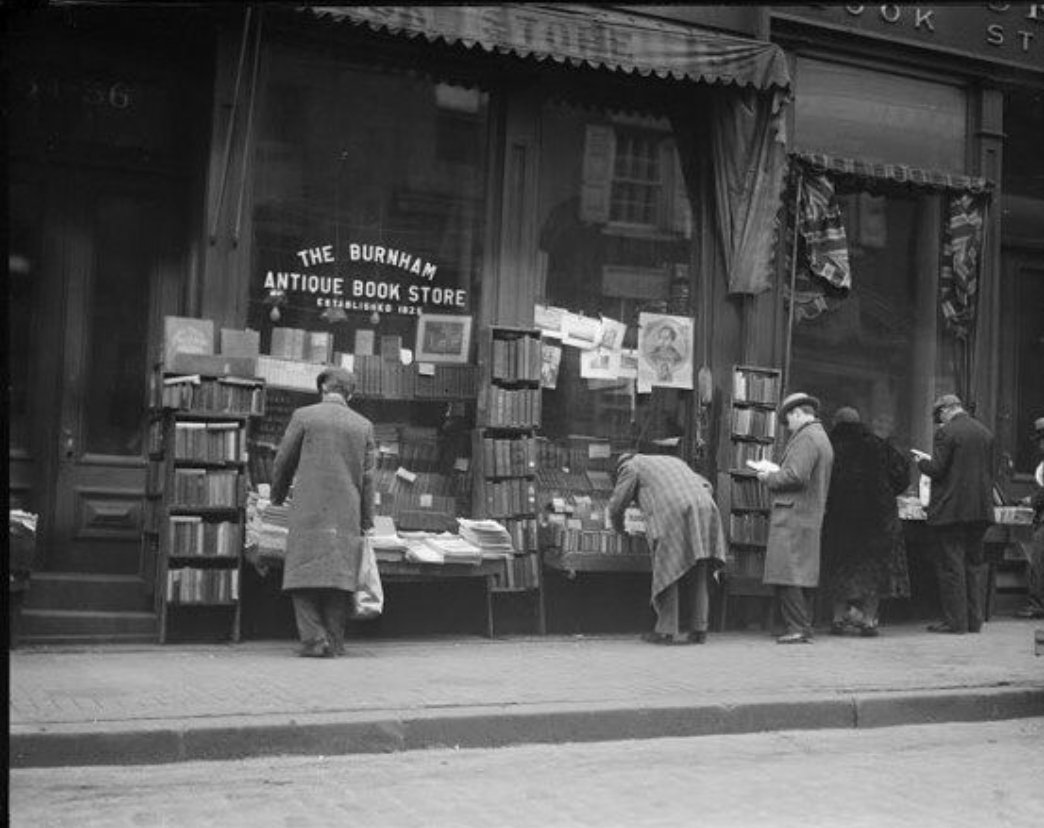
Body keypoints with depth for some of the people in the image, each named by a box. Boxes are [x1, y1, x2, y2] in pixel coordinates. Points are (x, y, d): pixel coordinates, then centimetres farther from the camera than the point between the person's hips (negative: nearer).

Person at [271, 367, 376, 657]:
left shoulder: (304, 416, 3)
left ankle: (313, 638, -12)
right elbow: (368, 477, 7)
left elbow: (283, 461, 7)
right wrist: (366, 521, 12)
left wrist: (277, 496, 24)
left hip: (309, 509, -2)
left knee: (304, 574, 0)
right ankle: (335, 641, 2)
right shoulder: (363, 426, 9)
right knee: (339, 573, 5)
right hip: (347, 514, 3)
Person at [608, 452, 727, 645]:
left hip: (671, 514, -6)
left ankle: (667, 631, -3)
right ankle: (698, 629, 9)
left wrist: (618, 528, 34)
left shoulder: (632, 466, 18)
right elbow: (705, 486, 31)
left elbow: (617, 504, 16)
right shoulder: (674, 461, 36)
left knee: (667, 572, 0)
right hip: (704, 509, 6)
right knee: (697, 576, 11)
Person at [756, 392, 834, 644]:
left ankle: (798, 628, -10)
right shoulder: (823, 438, 21)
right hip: (811, 517, 10)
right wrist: (775, 475, 18)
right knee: (803, 576, 12)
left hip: (793, 517, -10)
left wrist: (769, 478, -6)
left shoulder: (806, 438, -11)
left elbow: (796, 476, -22)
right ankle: (805, 627, 14)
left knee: (786, 577, -9)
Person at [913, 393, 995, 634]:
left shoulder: (946, 432, -11)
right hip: (980, 508, 6)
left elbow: (937, 470, -13)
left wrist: (922, 461, 5)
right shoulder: (985, 432, 10)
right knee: (975, 564, 12)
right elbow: (989, 471, 14)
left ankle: (955, 621, -1)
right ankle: (975, 620, 15)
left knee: (952, 564, -1)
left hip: (952, 509, -6)